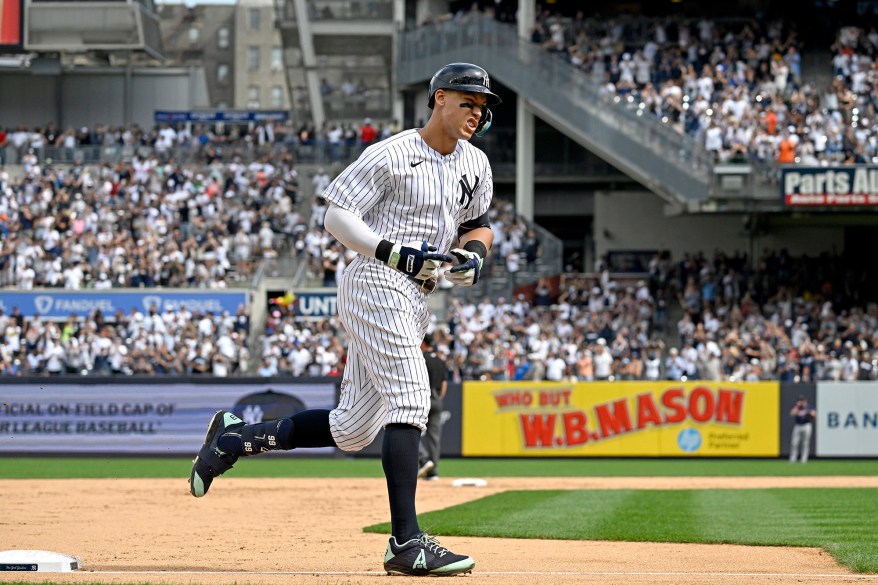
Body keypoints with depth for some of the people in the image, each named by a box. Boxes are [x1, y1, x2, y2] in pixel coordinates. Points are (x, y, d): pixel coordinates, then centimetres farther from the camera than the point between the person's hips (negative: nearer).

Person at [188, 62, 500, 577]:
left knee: (351, 430, 9)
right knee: (411, 402, -19)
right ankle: (406, 542, -22)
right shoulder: (392, 155, -9)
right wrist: (400, 255, -20)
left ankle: (235, 437, 24)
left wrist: (474, 252, 3)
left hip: (414, 301, 9)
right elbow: (338, 213, -10)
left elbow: (480, 224, 27)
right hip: (377, 283, -9)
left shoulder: (476, 165, 14)